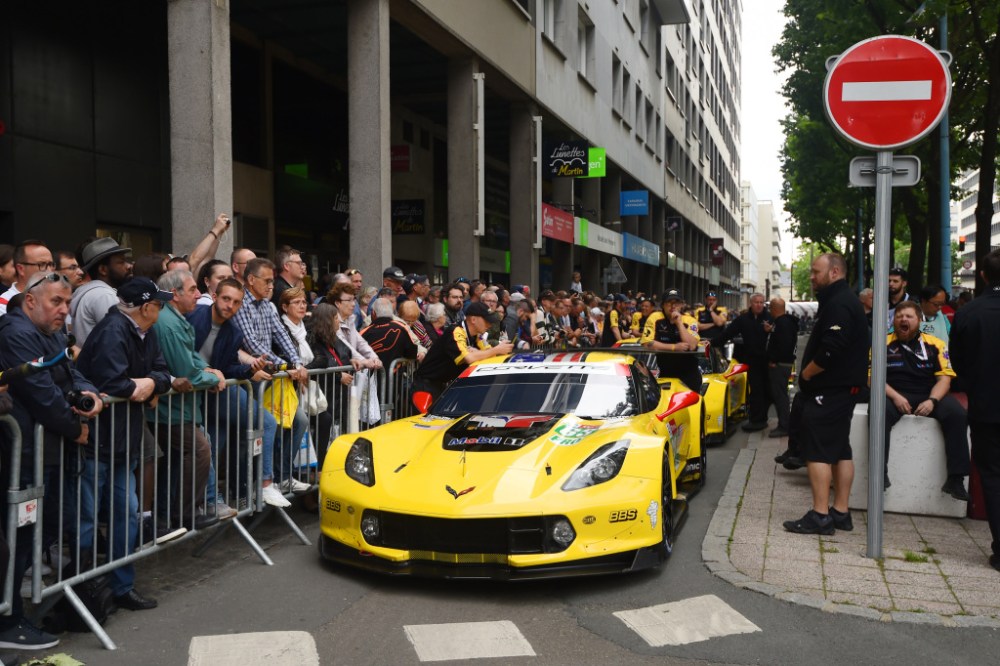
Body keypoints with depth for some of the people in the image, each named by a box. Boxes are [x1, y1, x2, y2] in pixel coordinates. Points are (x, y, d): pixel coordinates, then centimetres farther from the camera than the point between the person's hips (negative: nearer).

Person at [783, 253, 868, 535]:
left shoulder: (838, 304, -17)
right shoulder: (845, 300, 18)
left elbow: (830, 350, -27)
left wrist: (807, 372, -13)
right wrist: (809, 373, 10)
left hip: (828, 391, -11)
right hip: (843, 388, 11)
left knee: (818, 451, -8)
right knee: (840, 450, 12)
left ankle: (820, 515, -7)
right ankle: (840, 512, 19)